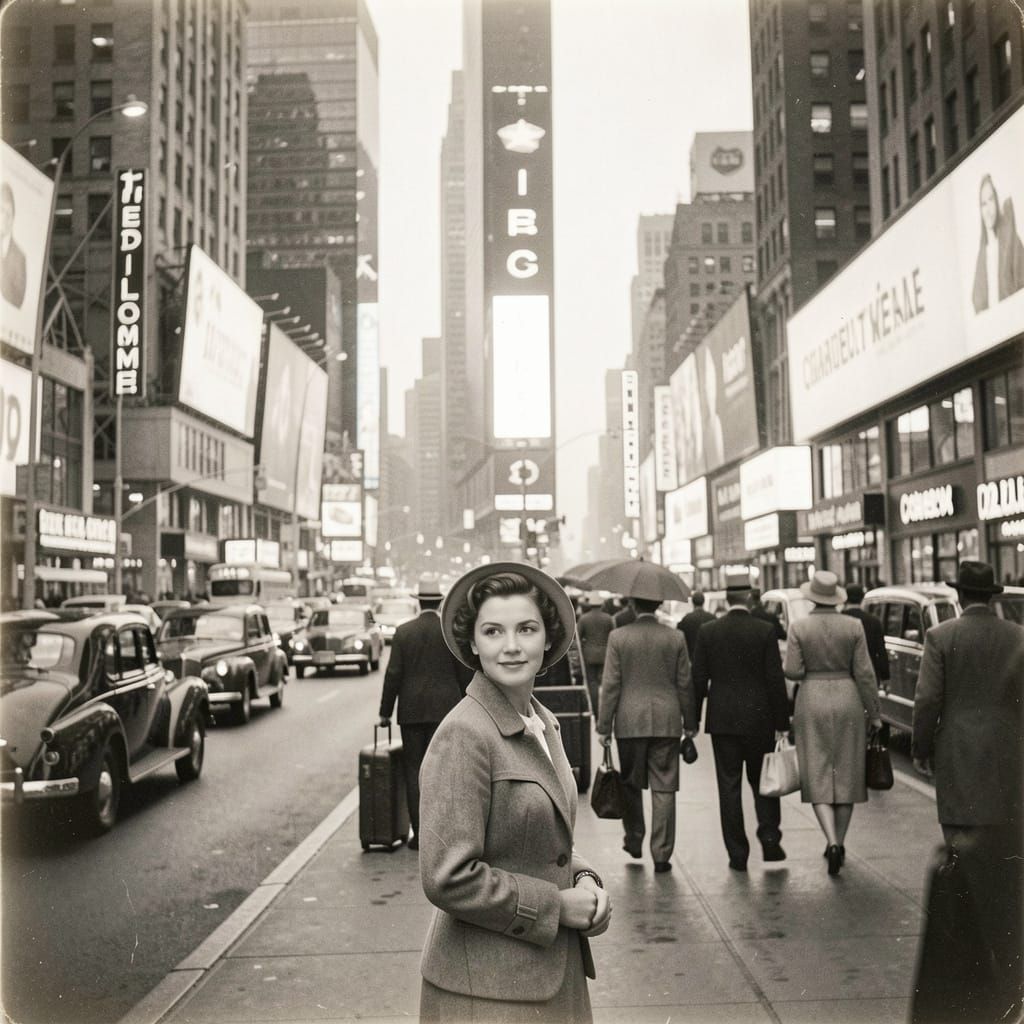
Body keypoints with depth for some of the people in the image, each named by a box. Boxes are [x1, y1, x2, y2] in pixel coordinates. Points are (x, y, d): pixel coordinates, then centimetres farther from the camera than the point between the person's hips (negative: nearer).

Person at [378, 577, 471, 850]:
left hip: (412, 711, 0)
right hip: (446, 710, 0)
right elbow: (464, 674, 0)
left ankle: (420, 834, 5)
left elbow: (393, 674, -2)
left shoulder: (403, 632, -1)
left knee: (413, 769, 7)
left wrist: (385, 712, 4)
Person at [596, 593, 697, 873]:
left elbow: (610, 685, -4)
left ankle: (634, 840, 28)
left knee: (630, 784, 16)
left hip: (630, 722, 0)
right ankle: (661, 854, 4)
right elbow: (685, 684, 3)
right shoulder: (676, 637, -1)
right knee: (664, 789, 3)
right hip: (667, 721, 1)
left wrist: (604, 726, 2)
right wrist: (690, 722, 13)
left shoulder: (618, 637, -5)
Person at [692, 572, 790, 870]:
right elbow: (775, 679, -6)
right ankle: (769, 839, 8)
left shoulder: (708, 631, -2)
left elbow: (698, 679, 0)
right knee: (763, 781, 16)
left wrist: (693, 720, 8)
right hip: (759, 719, -1)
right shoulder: (765, 631, -6)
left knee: (729, 786, 5)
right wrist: (781, 722, 0)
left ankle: (737, 853, 7)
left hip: (722, 720, 1)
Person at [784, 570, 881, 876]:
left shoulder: (799, 627, -6)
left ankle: (832, 842, -14)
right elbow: (864, 673, -3)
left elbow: (792, 671, -10)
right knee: (846, 774, 13)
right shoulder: (853, 627, -3)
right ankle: (839, 843, 21)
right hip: (847, 701, 1)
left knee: (817, 777, 3)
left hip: (811, 702, -1)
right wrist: (874, 713, 4)